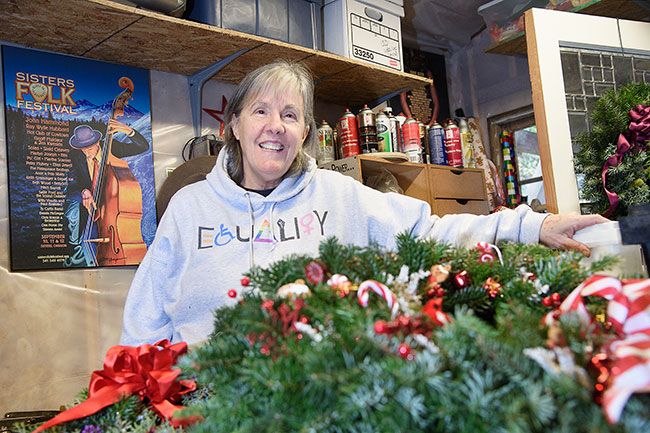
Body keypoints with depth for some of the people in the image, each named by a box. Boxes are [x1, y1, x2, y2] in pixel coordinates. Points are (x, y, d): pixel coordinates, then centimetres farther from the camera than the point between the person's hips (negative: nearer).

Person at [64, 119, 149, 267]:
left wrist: (128, 130, -34)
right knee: (73, 207, -19)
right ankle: (77, 250, 0)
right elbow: (73, 184, -12)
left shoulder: (111, 146, -12)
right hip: (86, 197, 1)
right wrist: (84, 192, -35)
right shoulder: (75, 157, -10)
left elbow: (143, 146, -16)